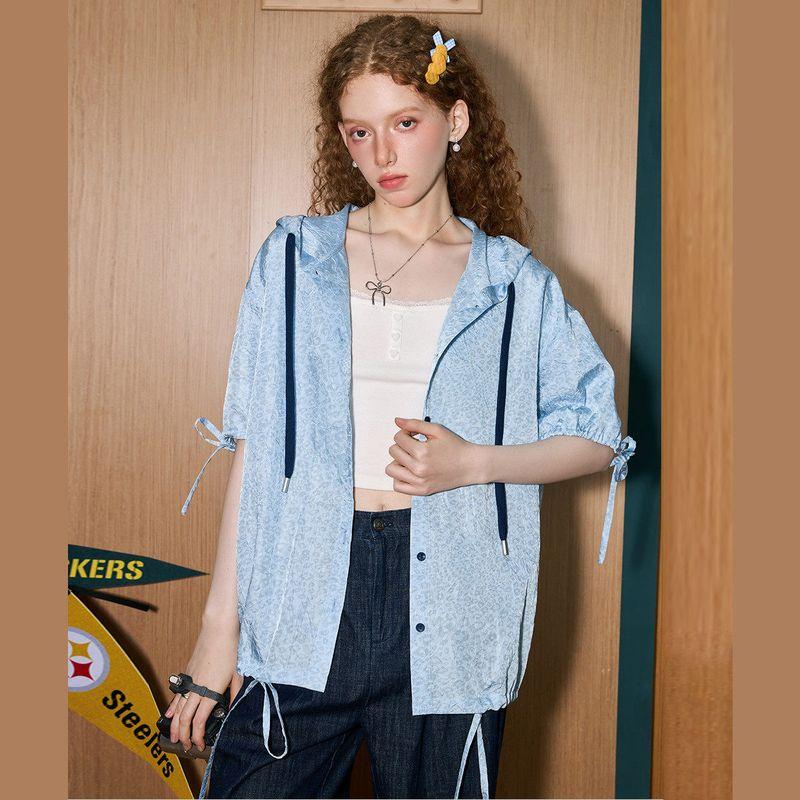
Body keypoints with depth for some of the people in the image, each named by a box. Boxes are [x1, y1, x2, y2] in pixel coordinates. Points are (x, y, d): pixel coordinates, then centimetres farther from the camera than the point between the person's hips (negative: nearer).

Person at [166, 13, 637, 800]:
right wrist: (220, 620, 3)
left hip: (449, 609, 0)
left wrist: (471, 463, -8)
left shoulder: (515, 284, 6)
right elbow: (252, 444, 6)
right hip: (303, 598, 1)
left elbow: (597, 439, 10)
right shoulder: (293, 257, 8)